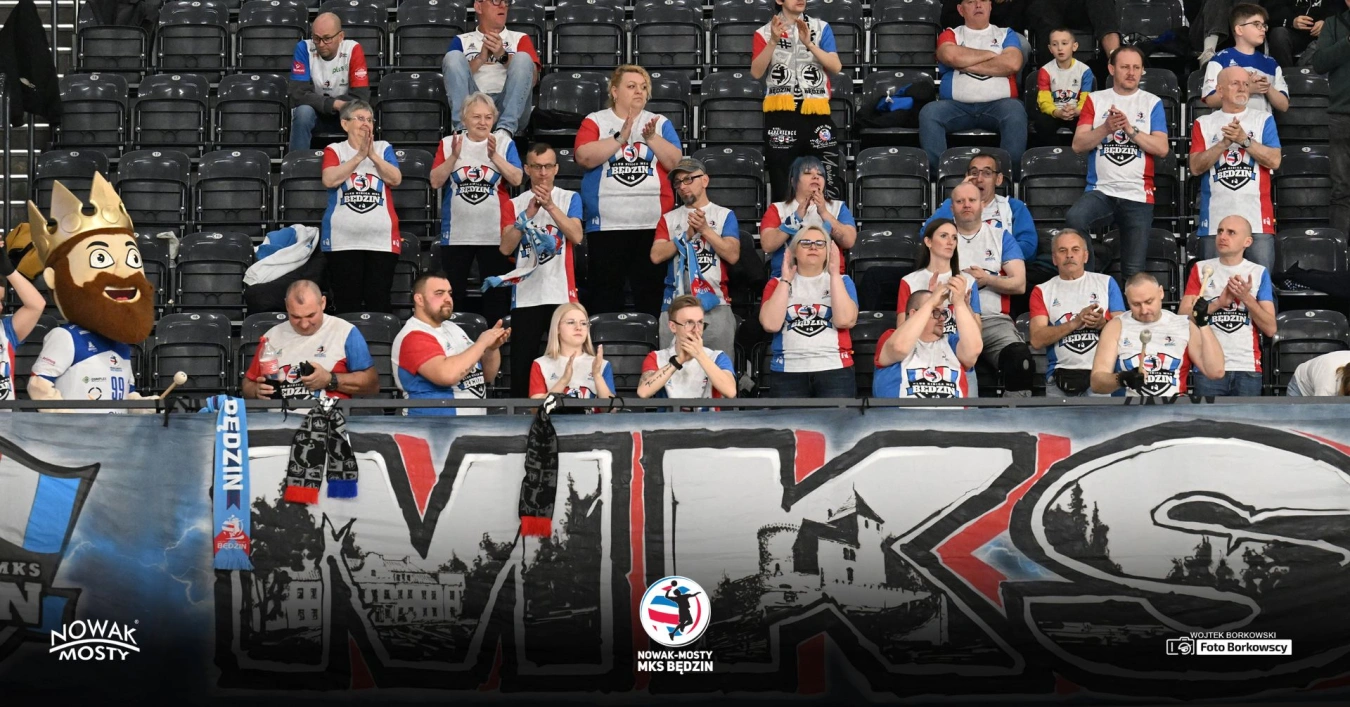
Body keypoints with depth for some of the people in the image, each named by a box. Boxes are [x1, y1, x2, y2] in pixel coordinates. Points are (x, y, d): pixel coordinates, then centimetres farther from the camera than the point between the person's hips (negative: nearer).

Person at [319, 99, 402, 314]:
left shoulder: (384, 148, 12)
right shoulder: (335, 150, 7)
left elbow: (395, 179, -3)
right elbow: (329, 180, -10)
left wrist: (373, 155, -12)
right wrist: (359, 156, -12)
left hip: (382, 240, 1)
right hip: (343, 240, -1)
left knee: (379, 303, -2)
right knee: (347, 303, -1)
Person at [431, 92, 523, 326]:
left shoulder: (504, 142, 3)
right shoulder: (449, 143, 6)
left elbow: (517, 179, -8)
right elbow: (436, 182, -3)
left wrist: (494, 156, -18)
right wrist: (454, 156, -15)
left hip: (494, 234, -1)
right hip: (456, 234, 1)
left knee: (497, 294, 2)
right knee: (451, 293, 5)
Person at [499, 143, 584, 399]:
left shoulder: (569, 199, 8)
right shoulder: (514, 204, 10)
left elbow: (577, 236, -8)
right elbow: (506, 247, -2)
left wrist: (550, 206, -17)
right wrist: (528, 214, -12)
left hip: (561, 294, -1)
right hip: (526, 297, 1)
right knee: (522, 363, 1)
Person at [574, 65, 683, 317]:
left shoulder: (660, 123, 13)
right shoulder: (596, 121, 7)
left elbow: (674, 162, 1)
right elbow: (584, 157, -10)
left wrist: (652, 137, -12)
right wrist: (620, 138, -14)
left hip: (653, 223, 1)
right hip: (606, 224, -1)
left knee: (651, 294, 2)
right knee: (606, 295, 1)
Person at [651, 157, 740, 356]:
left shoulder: (724, 215, 10)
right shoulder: (669, 218, 15)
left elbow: (733, 255, -2)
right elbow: (656, 256, 3)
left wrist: (705, 229, -9)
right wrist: (687, 235, -6)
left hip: (715, 302, -2)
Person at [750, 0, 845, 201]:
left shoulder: (821, 27, 9)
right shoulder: (765, 32, 7)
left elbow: (836, 67, -3)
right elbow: (756, 72, -7)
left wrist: (809, 43, -15)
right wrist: (773, 41, -19)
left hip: (816, 113, 0)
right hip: (781, 115, 0)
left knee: (830, 184, -6)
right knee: (781, 188, 4)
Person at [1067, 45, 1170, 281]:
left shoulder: (1152, 103, 10)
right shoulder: (1095, 100, 12)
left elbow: (1162, 148, -2)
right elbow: (1078, 145, 1)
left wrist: (1131, 130, -15)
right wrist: (1106, 128, -15)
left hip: (1138, 197, 0)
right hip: (1101, 191, 0)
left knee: (1134, 272, -10)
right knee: (1074, 219, -31)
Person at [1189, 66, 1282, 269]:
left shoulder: (1263, 120, 10)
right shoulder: (1204, 124, 11)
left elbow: (1274, 161, -2)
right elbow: (1196, 167, 0)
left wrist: (1244, 140, -12)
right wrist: (1225, 142, -12)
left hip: (1257, 220, -1)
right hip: (1215, 221, 1)